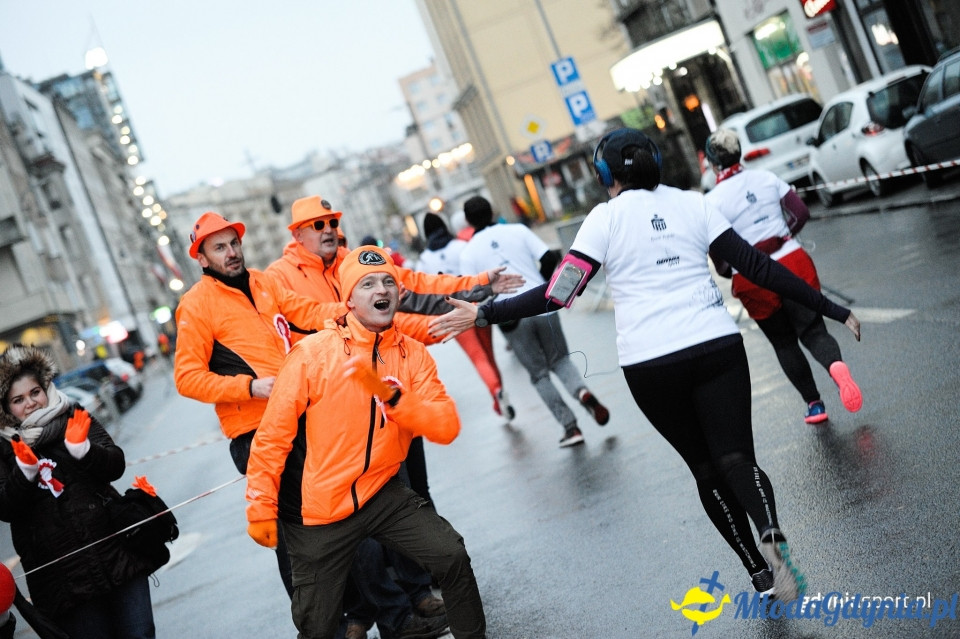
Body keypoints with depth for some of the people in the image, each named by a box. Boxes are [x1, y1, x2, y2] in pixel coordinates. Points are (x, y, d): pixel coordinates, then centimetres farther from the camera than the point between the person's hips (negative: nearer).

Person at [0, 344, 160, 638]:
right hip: (62, 574, -1)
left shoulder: (75, 418, 5)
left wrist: (81, 448, -20)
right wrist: (25, 471, -23)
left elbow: (116, 466, -3)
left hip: (117, 549, 1)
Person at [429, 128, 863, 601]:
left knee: (706, 468, 16)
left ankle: (760, 572, 20)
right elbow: (759, 268, 4)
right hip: (717, 347, 1)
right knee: (736, 459, 2)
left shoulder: (605, 218, 1)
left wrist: (483, 313, 2)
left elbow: (560, 294, -5)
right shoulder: (692, 204, 7)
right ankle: (771, 535, -29)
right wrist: (831, 309, 9)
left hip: (649, 364, -1)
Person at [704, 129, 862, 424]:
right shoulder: (767, 178, 2)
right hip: (792, 262, 2)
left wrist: (728, 271, 11)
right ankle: (837, 365, -25)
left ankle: (814, 404, 19)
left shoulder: (712, 201, -9)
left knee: (784, 344, 16)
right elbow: (801, 213, 3)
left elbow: (718, 254, -9)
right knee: (812, 330, 7)